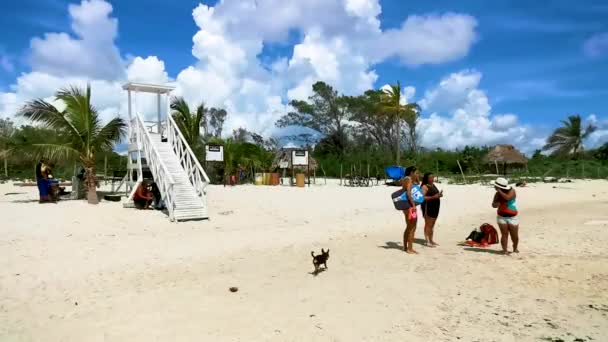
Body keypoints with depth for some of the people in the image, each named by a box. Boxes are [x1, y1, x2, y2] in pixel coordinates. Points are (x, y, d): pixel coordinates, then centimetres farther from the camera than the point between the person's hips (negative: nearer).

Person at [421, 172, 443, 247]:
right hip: (428, 207, -9)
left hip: (435, 207, 9)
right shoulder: (425, 187, -11)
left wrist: (439, 195, 6)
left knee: (432, 225, 14)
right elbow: (422, 197, -21)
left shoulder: (433, 185, 16)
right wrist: (433, 197, -25)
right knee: (428, 224, -6)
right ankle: (427, 241, -3)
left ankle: (431, 240, 22)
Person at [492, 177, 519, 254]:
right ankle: (505, 250, 0)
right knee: (504, 234, -5)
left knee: (515, 235, 3)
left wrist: (499, 190, -25)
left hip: (512, 217, -2)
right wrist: (497, 204, -22)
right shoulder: (497, 194, -1)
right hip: (501, 217, 2)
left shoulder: (512, 191, -9)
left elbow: (507, 197, -29)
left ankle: (515, 248, 29)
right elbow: (493, 205, 0)